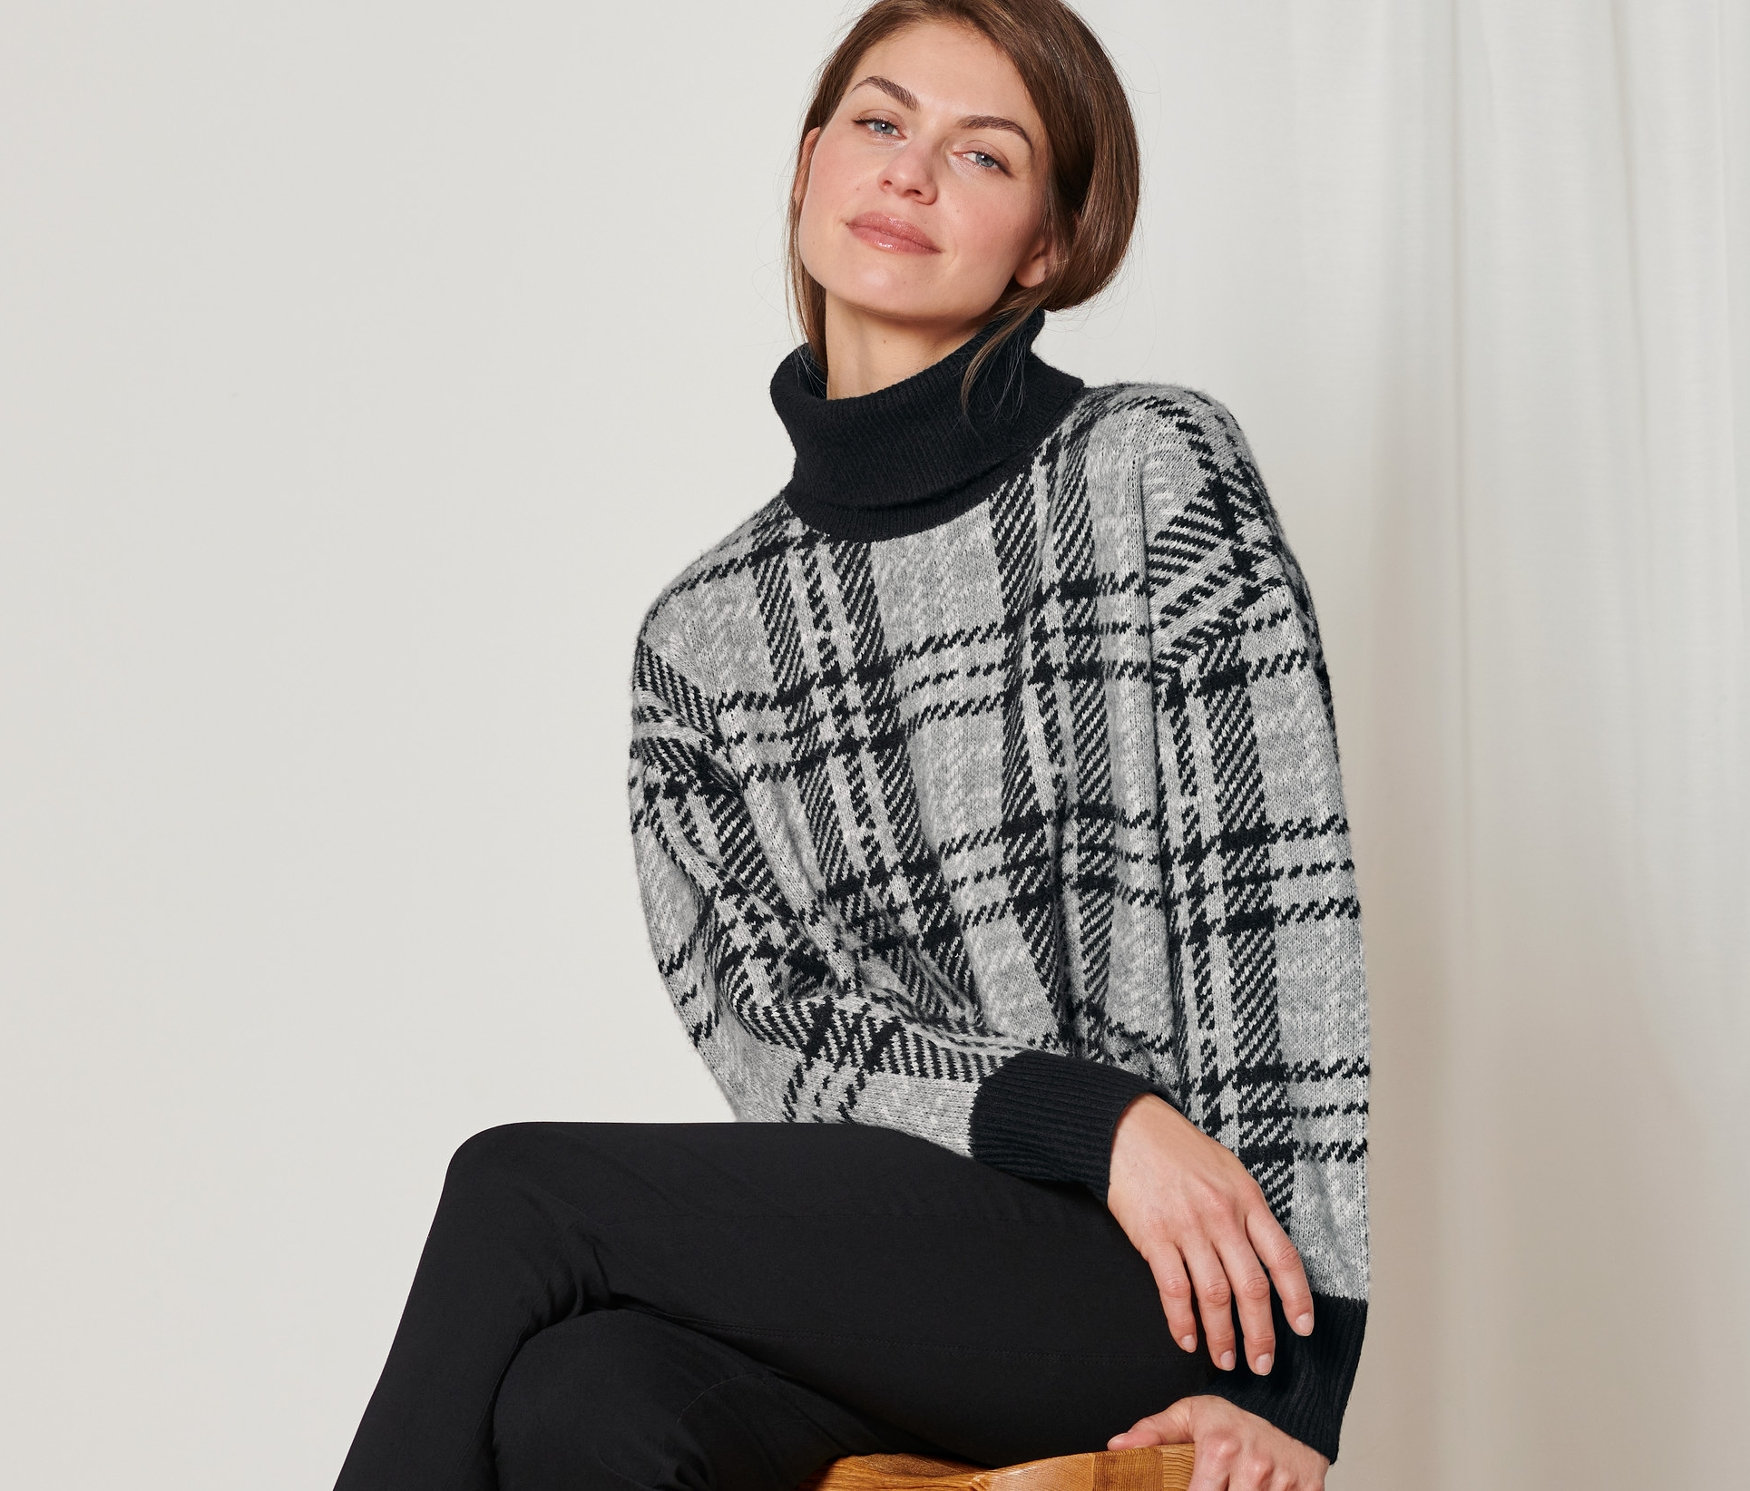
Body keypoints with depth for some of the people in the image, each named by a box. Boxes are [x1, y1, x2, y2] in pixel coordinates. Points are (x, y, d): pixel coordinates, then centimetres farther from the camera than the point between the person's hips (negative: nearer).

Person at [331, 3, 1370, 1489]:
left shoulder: (1158, 473, 1)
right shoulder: (700, 631, 13)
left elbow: (1282, 906, -5)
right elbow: (775, 1034, 4)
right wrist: (1087, 1114, -15)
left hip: (1166, 1282, -3)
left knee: (519, 1191, -20)